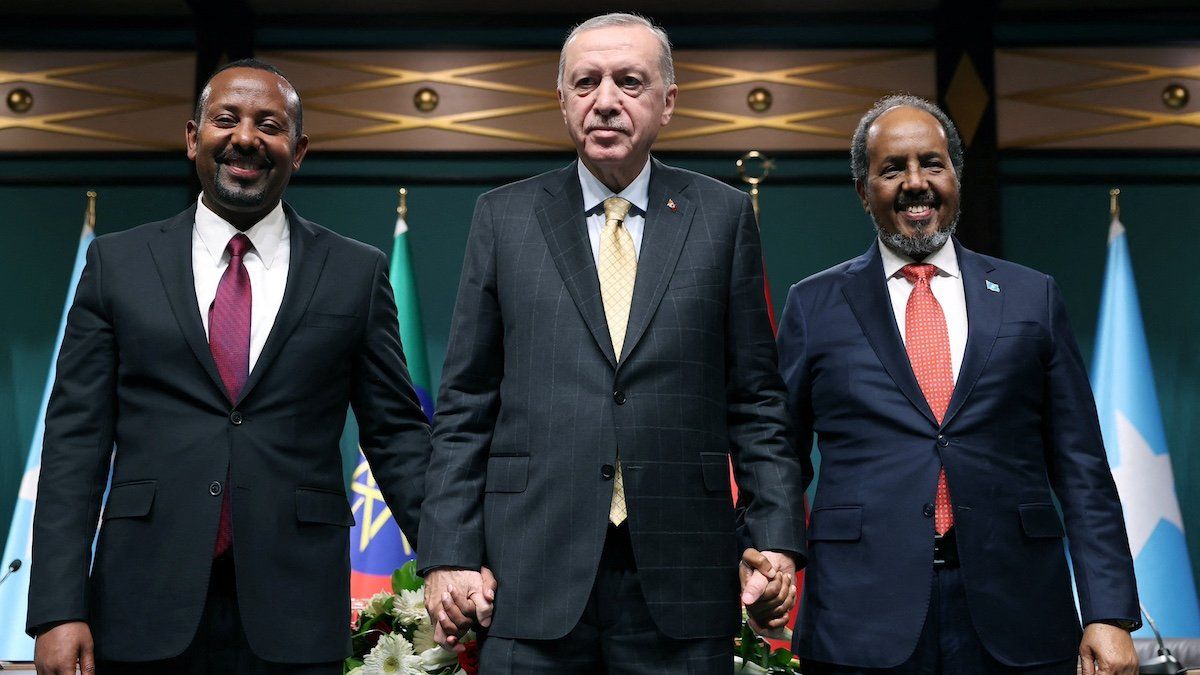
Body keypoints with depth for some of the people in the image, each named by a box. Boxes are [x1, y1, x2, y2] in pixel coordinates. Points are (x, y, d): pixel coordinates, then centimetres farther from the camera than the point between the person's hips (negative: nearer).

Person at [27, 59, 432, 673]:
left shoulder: (357, 272, 4)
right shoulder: (117, 264, 5)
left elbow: (394, 432, 5)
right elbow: (76, 438, 2)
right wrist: (59, 610, -6)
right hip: (146, 611, 1)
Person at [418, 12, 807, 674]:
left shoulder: (723, 215, 6)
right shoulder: (504, 216, 7)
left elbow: (755, 397, 6)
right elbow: (466, 403, 5)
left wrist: (776, 537, -2)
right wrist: (448, 553, -1)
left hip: (681, 572, 0)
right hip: (531, 575, 0)